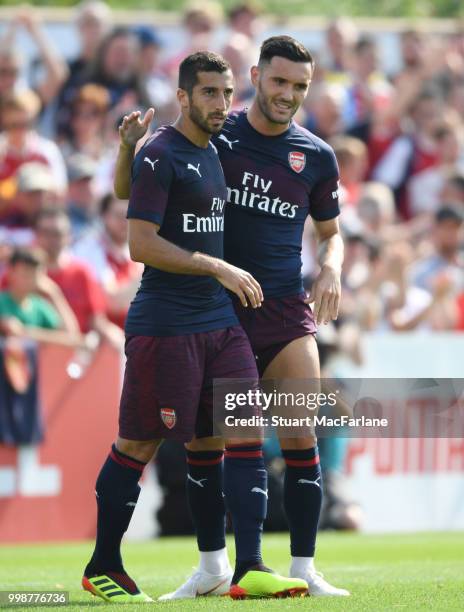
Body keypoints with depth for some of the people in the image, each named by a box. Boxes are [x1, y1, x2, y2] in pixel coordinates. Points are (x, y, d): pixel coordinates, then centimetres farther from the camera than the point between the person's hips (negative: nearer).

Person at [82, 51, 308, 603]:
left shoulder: (213, 151, 16)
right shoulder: (159, 155, -10)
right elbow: (140, 244, -16)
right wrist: (218, 268, -16)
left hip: (219, 319, 8)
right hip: (164, 324, -8)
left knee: (245, 433, -4)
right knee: (138, 444, 0)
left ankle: (248, 569, -8)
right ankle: (102, 567, 13)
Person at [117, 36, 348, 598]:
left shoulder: (317, 156, 5)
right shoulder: (212, 136, 2)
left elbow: (329, 231, 19)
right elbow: (128, 191, 7)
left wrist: (331, 268, -3)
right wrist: (129, 146, -14)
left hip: (285, 312, 0)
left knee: (300, 437, -10)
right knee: (201, 440, 1)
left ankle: (303, 568, -3)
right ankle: (212, 566, 14)